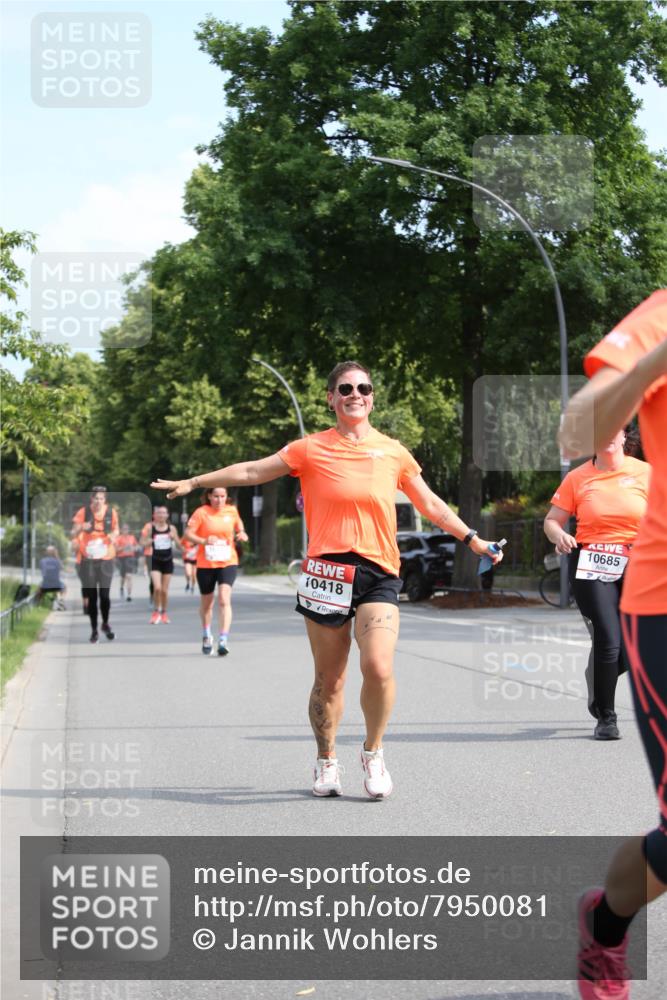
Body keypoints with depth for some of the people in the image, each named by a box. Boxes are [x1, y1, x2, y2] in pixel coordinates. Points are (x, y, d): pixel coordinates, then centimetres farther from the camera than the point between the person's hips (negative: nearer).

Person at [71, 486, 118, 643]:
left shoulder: (111, 512, -2)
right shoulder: (83, 512, -7)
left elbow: (116, 529, 15)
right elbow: (73, 534, -11)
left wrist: (114, 536, -8)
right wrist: (80, 528, -32)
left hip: (106, 559, 1)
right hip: (87, 559, -1)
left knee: (105, 595, -5)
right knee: (91, 596, 4)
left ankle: (106, 624, 20)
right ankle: (94, 629, 14)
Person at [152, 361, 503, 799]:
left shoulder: (393, 451, 12)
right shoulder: (312, 449, 6)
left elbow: (432, 505, 20)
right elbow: (253, 471, 10)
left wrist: (473, 539, 16)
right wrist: (192, 483, 10)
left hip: (379, 572, 1)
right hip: (326, 571, -1)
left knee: (379, 667, -17)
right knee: (329, 679, 4)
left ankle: (373, 752, 6)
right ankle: (327, 761, 25)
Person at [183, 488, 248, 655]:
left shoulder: (232, 511, 2)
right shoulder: (201, 512, -7)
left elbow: (238, 525, 22)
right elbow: (188, 533, -10)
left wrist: (241, 534, 0)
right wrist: (204, 541, -27)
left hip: (228, 562, 0)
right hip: (205, 564, 0)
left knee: (224, 599, -18)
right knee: (206, 602, 15)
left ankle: (223, 640, -21)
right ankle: (207, 636, 38)